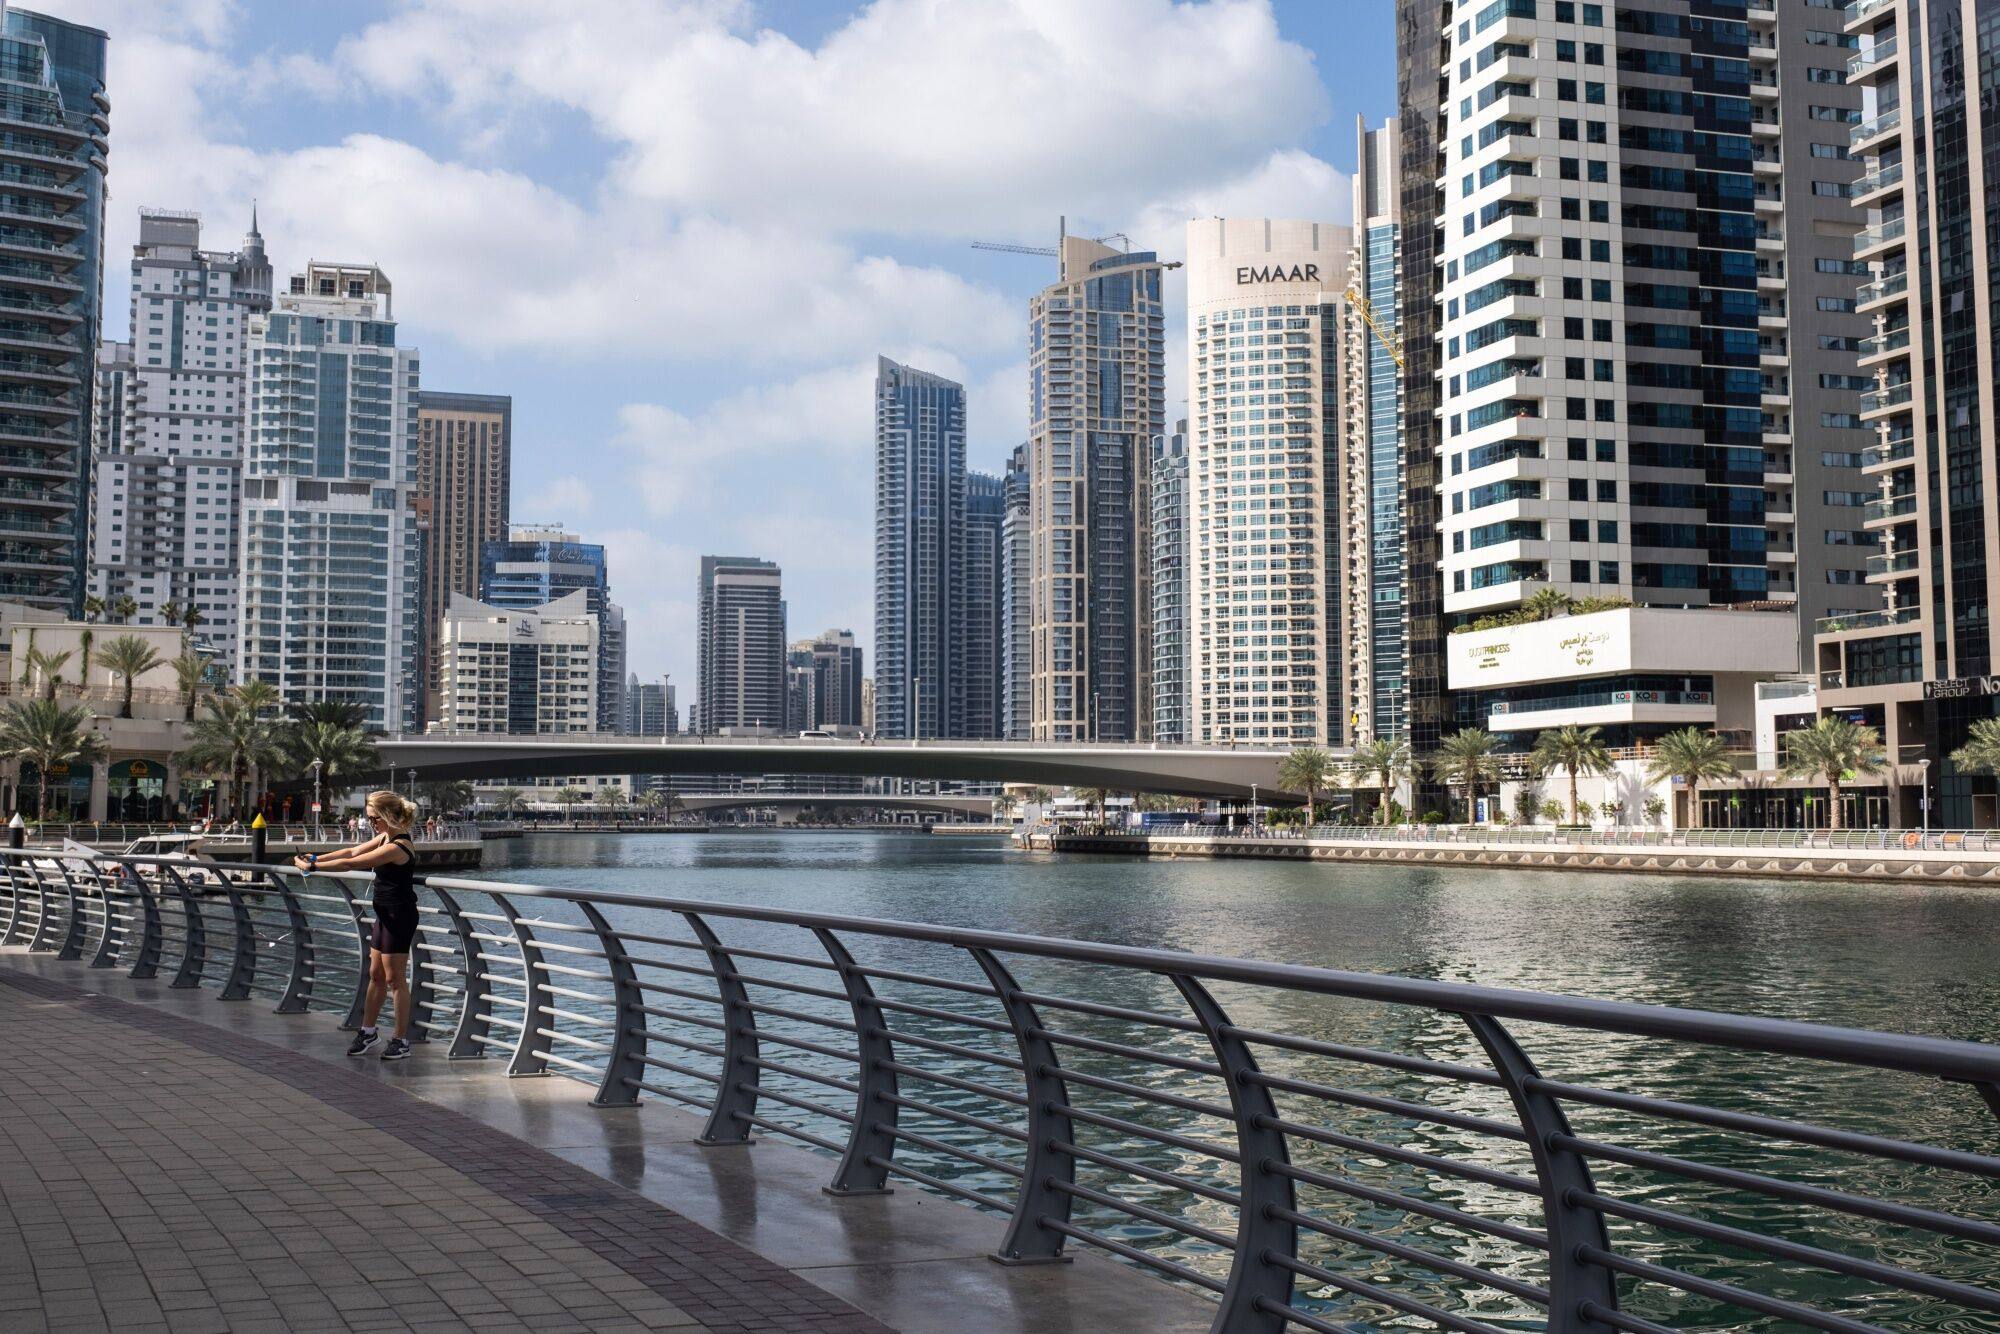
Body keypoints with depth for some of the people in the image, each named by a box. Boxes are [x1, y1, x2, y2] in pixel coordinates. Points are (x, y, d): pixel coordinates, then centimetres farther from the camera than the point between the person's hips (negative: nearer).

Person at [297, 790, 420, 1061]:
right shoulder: (385, 837, 7)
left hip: (399, 917, -10)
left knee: (395, 979, -2)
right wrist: (317, 859, 1)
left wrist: (311, 866, -18)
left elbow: (350, 863, -23)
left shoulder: (397, 847, -24)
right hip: (386, 914, 10)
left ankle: (401, 1042, 6)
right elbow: (353, 851, 11)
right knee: (376, 975, 17)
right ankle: (368, 1031, 29)